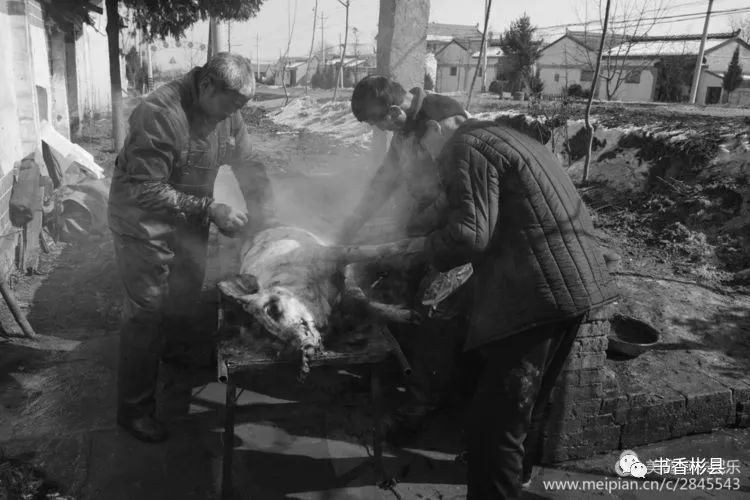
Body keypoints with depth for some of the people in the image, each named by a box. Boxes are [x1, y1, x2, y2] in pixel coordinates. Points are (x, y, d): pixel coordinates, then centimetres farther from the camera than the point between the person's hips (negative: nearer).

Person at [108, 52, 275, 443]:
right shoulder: (159, 114, -28)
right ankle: (134, 408, 17)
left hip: (189, 221, 7)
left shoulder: (227, 112, -5)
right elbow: (147, 191, -29)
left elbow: (247, 162, 6)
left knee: (184, 308, 16)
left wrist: (261, 205, -9)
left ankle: (166, 371, 42)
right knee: (146, 314, 0)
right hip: (145, 223, -7)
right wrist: (209, 209, -30)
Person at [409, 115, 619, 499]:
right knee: (526, 401, 28)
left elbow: (469, 234, -19)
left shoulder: (466, 148, -8)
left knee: (493, 421, -5)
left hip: (538, 292, -11)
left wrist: (425, 246, 0)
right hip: (572, 284, 11)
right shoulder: (501, 136, 22)